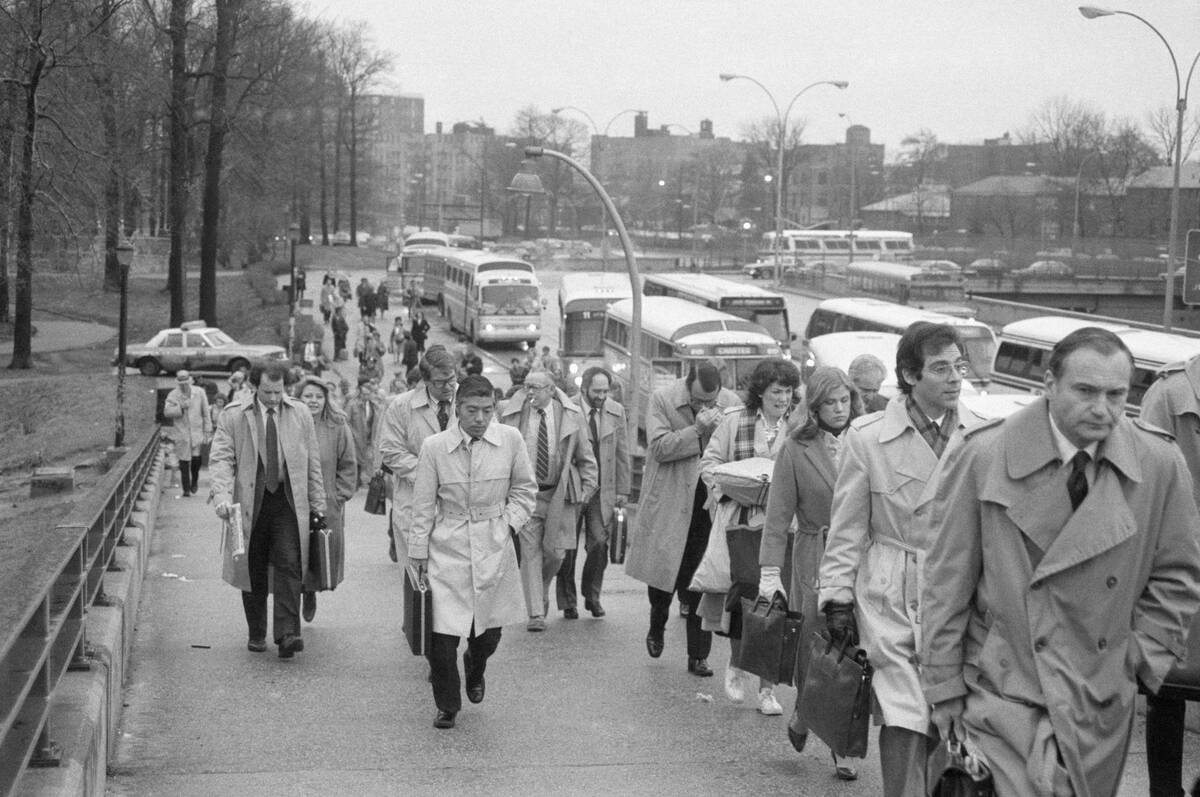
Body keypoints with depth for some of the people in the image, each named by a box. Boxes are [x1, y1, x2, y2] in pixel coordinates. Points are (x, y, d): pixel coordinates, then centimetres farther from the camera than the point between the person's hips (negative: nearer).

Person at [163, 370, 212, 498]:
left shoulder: (199, 393, 3)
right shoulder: (173, 395, 0)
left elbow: (206, 414, 7)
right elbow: (167, 412, -10)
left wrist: (207, 432, 5)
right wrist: (181, 407, -23)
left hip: (196, 432, 0)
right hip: (181, 433, 0)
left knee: (196, 458, -12)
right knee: (184, 462, -1)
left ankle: (194, 481, 16)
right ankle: (186, 489, 11)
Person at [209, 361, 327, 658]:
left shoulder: (300, 414, 7)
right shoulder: (233, 416, 1)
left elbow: (313, 463, 10)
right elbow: (220, 458, -5)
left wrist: (318, 506, 8)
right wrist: (222, 496, -21)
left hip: (289, 502, 0)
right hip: (250, 502, 0)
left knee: (289, 566, -11)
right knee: (254, 572, 7)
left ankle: (287, 633, -14)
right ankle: (256, 634, 19)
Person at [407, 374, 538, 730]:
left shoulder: (510, 440, -5)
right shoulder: (434, 446, -8)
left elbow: (525, 489, 10)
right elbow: (423, 506, -1)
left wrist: (511, 522, -3)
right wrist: (418, 553, 1)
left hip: (494, 548, 2)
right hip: (447, 549, -2)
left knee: (489, 633, 10)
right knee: (441, 635, -7)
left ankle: (475, 671, 47)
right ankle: (447, 706, 16)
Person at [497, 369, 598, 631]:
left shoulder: (571, 415, 0)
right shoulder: (510, 413, -2)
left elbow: (585, 457, 7)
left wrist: (587, 489, 1)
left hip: (559, 494, 1)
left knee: (555, 551, 2)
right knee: (530, 552, -4)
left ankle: (542, 591, 33)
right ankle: (536, 613, 0)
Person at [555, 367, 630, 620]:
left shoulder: (616, 412, 5)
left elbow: (622, 454, 9)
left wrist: (622, 490, 6)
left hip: (603, 491, 2)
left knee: (599, 543, -6)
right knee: (568, 547, 2)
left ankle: (592, 596, 14)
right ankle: (567, 601, 16)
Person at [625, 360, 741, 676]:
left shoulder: (732, 404, -1)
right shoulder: (662, 399, -7)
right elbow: (659, 447, -16)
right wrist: (697, 429, -22)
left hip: (711, 505, 1)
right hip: (669, 504, -1)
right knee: (664, 571, 8)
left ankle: (698, 656, 11)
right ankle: (656, 628, 39)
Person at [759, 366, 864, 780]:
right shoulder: (796, 449, 0)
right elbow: (778, 513, -2)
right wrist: (769, 571, -10)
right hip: (814, 562, -1)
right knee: (813, 649, 0)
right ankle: (805, 714, 30)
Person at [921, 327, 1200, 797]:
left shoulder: (1161, 464, -3)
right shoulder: (981, 456, -8)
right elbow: (947, 578, -3)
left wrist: (1142, 661, 0)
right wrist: (944, 689, -2)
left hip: (1101, 705, 3)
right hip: (1001, 688, -3)